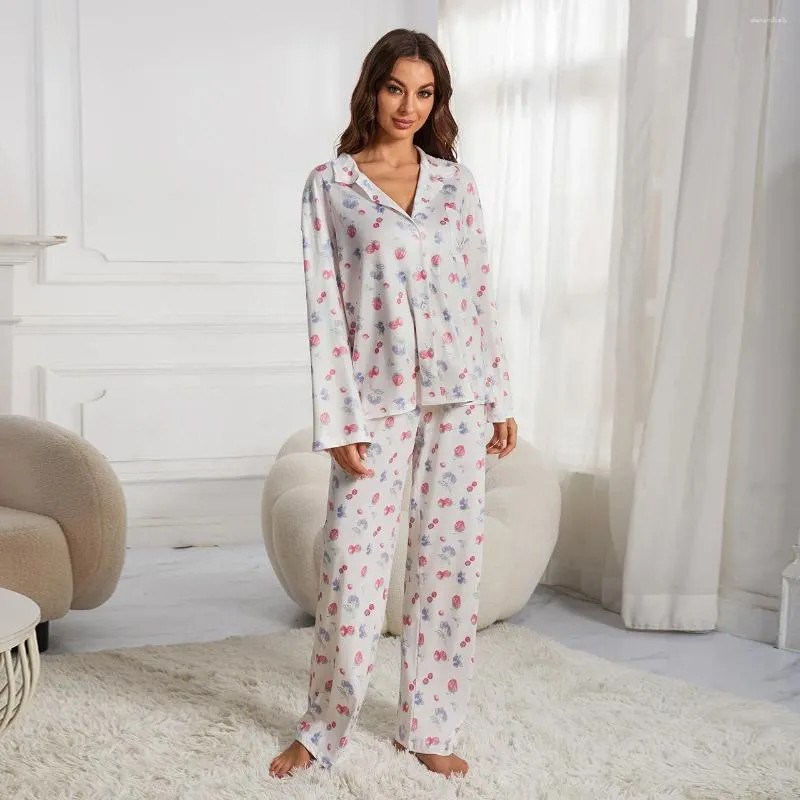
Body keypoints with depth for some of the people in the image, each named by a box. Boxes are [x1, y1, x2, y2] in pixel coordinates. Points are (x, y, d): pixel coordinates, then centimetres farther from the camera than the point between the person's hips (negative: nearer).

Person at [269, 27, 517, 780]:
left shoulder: (455, 180, 8)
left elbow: (480, 292, 9)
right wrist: (339, 422, -11)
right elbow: (325, 306, -6)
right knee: (352, 565, -2)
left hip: (457, 395, 3)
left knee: (449, 558, 7)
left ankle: (428, 727, 22)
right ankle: (321, 731, 18)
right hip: (378, 398, -3)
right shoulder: (329, 184, -1)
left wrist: (499, 398, 6)